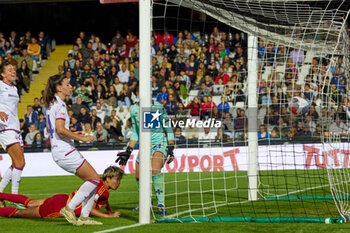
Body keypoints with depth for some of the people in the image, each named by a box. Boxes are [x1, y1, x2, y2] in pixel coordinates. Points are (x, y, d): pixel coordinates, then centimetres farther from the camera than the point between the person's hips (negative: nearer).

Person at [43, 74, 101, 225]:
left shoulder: (50, 104, 16)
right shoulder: (60, 105, -14)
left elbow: (51, 129, 26)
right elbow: (60, 129, -25)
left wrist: (74, 134, 24)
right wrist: (81, 138, -18)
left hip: (58, 151, 10)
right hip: (65, 151, -10)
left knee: (91, 180, 10)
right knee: (94, 179, -8)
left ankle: (84, 216, 6)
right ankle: (70, 208, -9)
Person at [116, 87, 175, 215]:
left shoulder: (157, 107, -8)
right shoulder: (134, 109, 6)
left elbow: (168, 129, -3)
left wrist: (171, 147, -10)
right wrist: (128, 151, 13)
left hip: (160, 142, -6)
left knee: (155, 169, -30)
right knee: (138, 176, 5)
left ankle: (161, 204, -26)